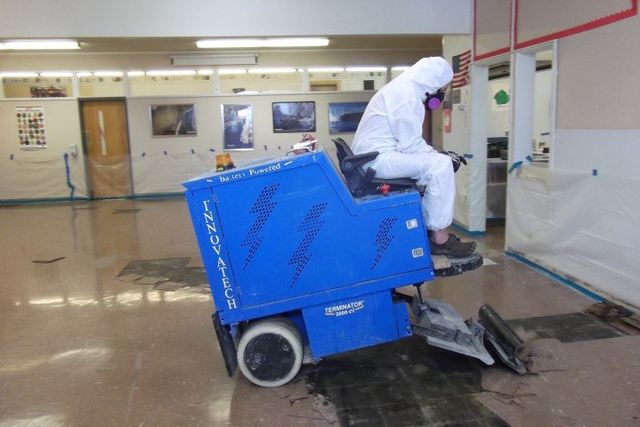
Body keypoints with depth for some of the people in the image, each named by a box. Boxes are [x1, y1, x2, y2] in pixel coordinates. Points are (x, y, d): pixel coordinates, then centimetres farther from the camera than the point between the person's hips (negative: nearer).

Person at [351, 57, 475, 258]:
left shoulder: (404, 88, 18)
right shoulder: (406, 93, -15)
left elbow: (409, 140, 20)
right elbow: (411, 145, -19)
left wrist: (439, 153, 10)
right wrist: (443, 156, -6)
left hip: (372, 156, 11)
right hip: (378, 157, -11)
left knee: (433, 162, 17)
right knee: (441, 166, -17)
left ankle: (428, 227, 15)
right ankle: (440, 239, -12)